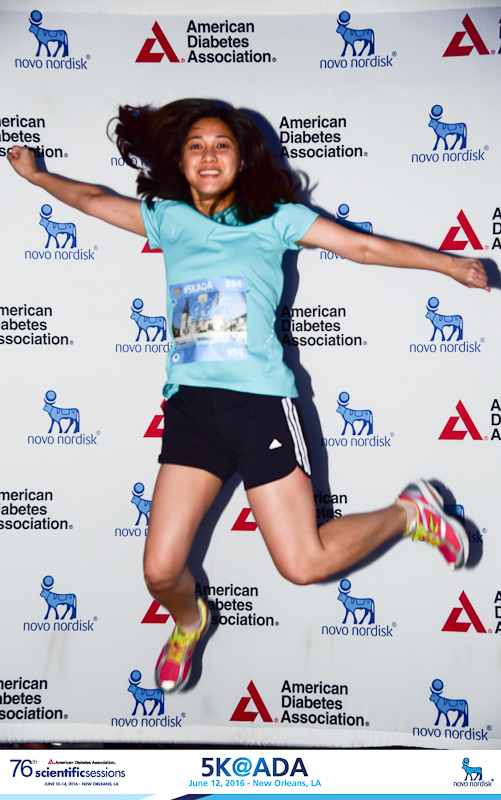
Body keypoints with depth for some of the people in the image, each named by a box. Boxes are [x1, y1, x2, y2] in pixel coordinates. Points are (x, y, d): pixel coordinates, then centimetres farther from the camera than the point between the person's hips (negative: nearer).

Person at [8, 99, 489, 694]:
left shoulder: (274, 217, 7)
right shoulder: (168, 218, 15)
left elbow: (362, 246, 6)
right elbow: (89, 199, 28)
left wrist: (448, 263, 3)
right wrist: (35, 174, 38)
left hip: (260, 398, -3)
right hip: (190, 401, 4)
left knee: (303, 564, -7)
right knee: (160, 571, 0)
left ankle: (410, 512, 20)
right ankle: (188, 622, 37)